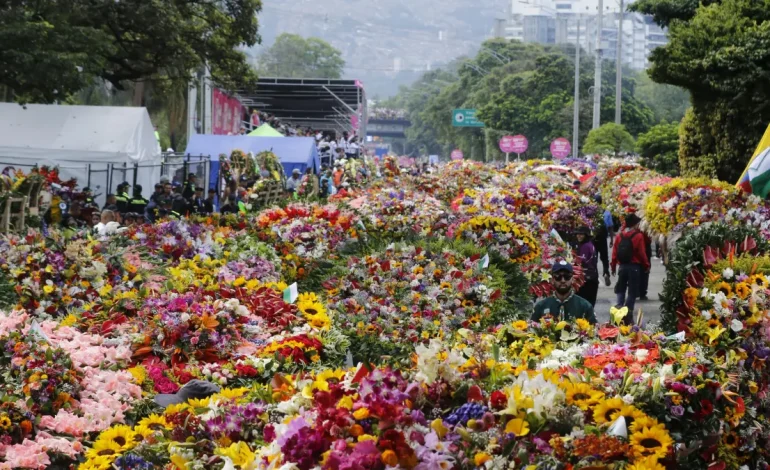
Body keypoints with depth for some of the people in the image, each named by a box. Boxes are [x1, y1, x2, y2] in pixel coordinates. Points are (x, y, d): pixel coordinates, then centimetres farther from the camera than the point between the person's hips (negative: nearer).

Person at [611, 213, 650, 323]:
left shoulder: (619, 236, 3)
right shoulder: (638, 236, -11)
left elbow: (614, 252, 5)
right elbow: (642, 253, -10)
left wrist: (613, 265, 15)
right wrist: (646, 265, 3)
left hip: (622, 266, 4)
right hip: (634, 266, -4)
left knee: (621, 289, 17)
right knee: (632, 291, 3)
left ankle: (619, 308, 5)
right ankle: (628, 313, 0)